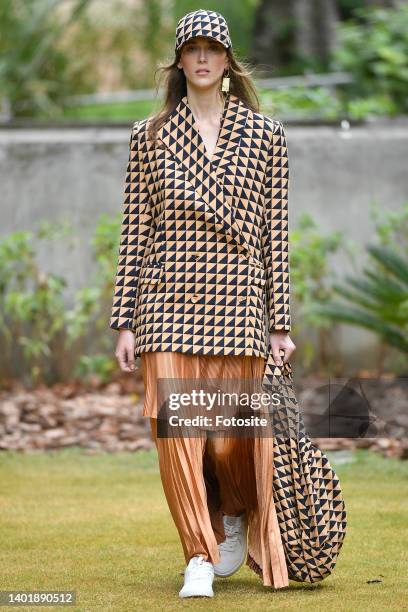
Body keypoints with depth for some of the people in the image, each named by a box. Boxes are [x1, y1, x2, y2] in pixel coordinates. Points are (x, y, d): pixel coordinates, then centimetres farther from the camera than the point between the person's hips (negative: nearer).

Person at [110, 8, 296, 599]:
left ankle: (239, 520, 31)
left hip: (236, 303, 0)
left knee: (232, 435, 0)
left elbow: (274, 233, 7)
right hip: (167, 301, 1)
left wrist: (279, 323, 4)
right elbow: (135, 228, 8)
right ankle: (201, 556, 4)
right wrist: (125, 322, 3)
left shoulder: (264, 133, 8)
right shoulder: (151, 135, 9)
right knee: (175, 429, -7)